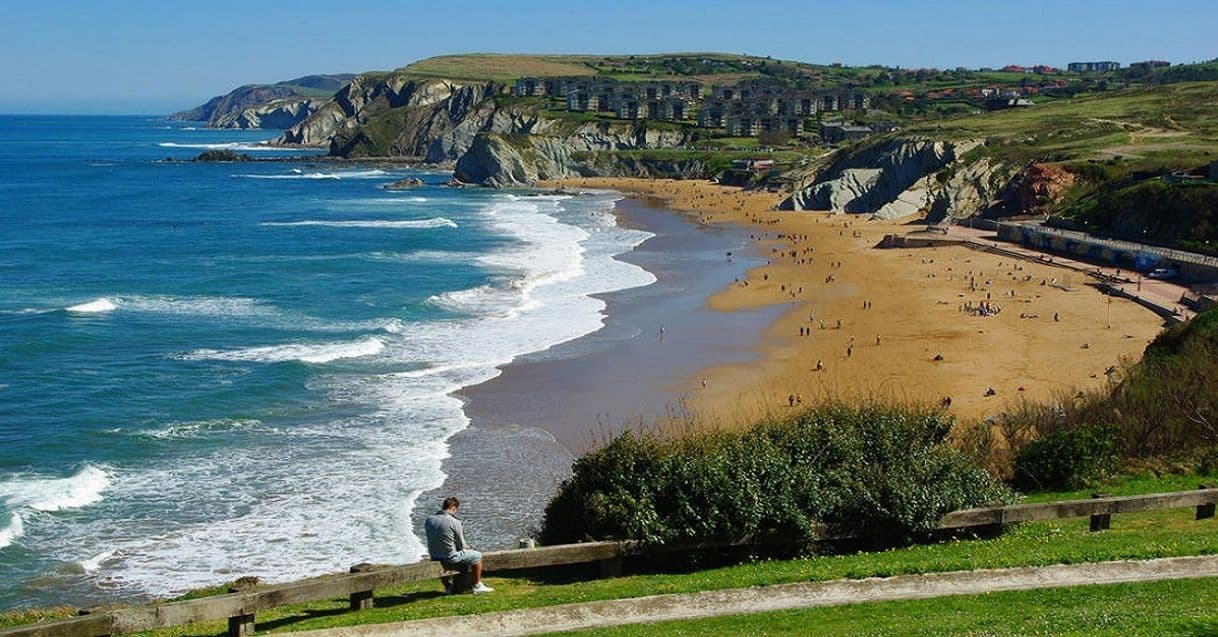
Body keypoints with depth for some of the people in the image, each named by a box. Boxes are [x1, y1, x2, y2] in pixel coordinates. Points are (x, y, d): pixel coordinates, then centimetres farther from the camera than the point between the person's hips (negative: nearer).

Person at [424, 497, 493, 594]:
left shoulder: (429, 520, -2)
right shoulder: (454, 522, -18)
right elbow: (461, 545, -10)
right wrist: (465, 549, 15)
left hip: (434, 557, 6)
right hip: (451, 557, -6)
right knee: (477, 556, 15)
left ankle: (447, 587, 46)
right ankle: (477, 586, 23)